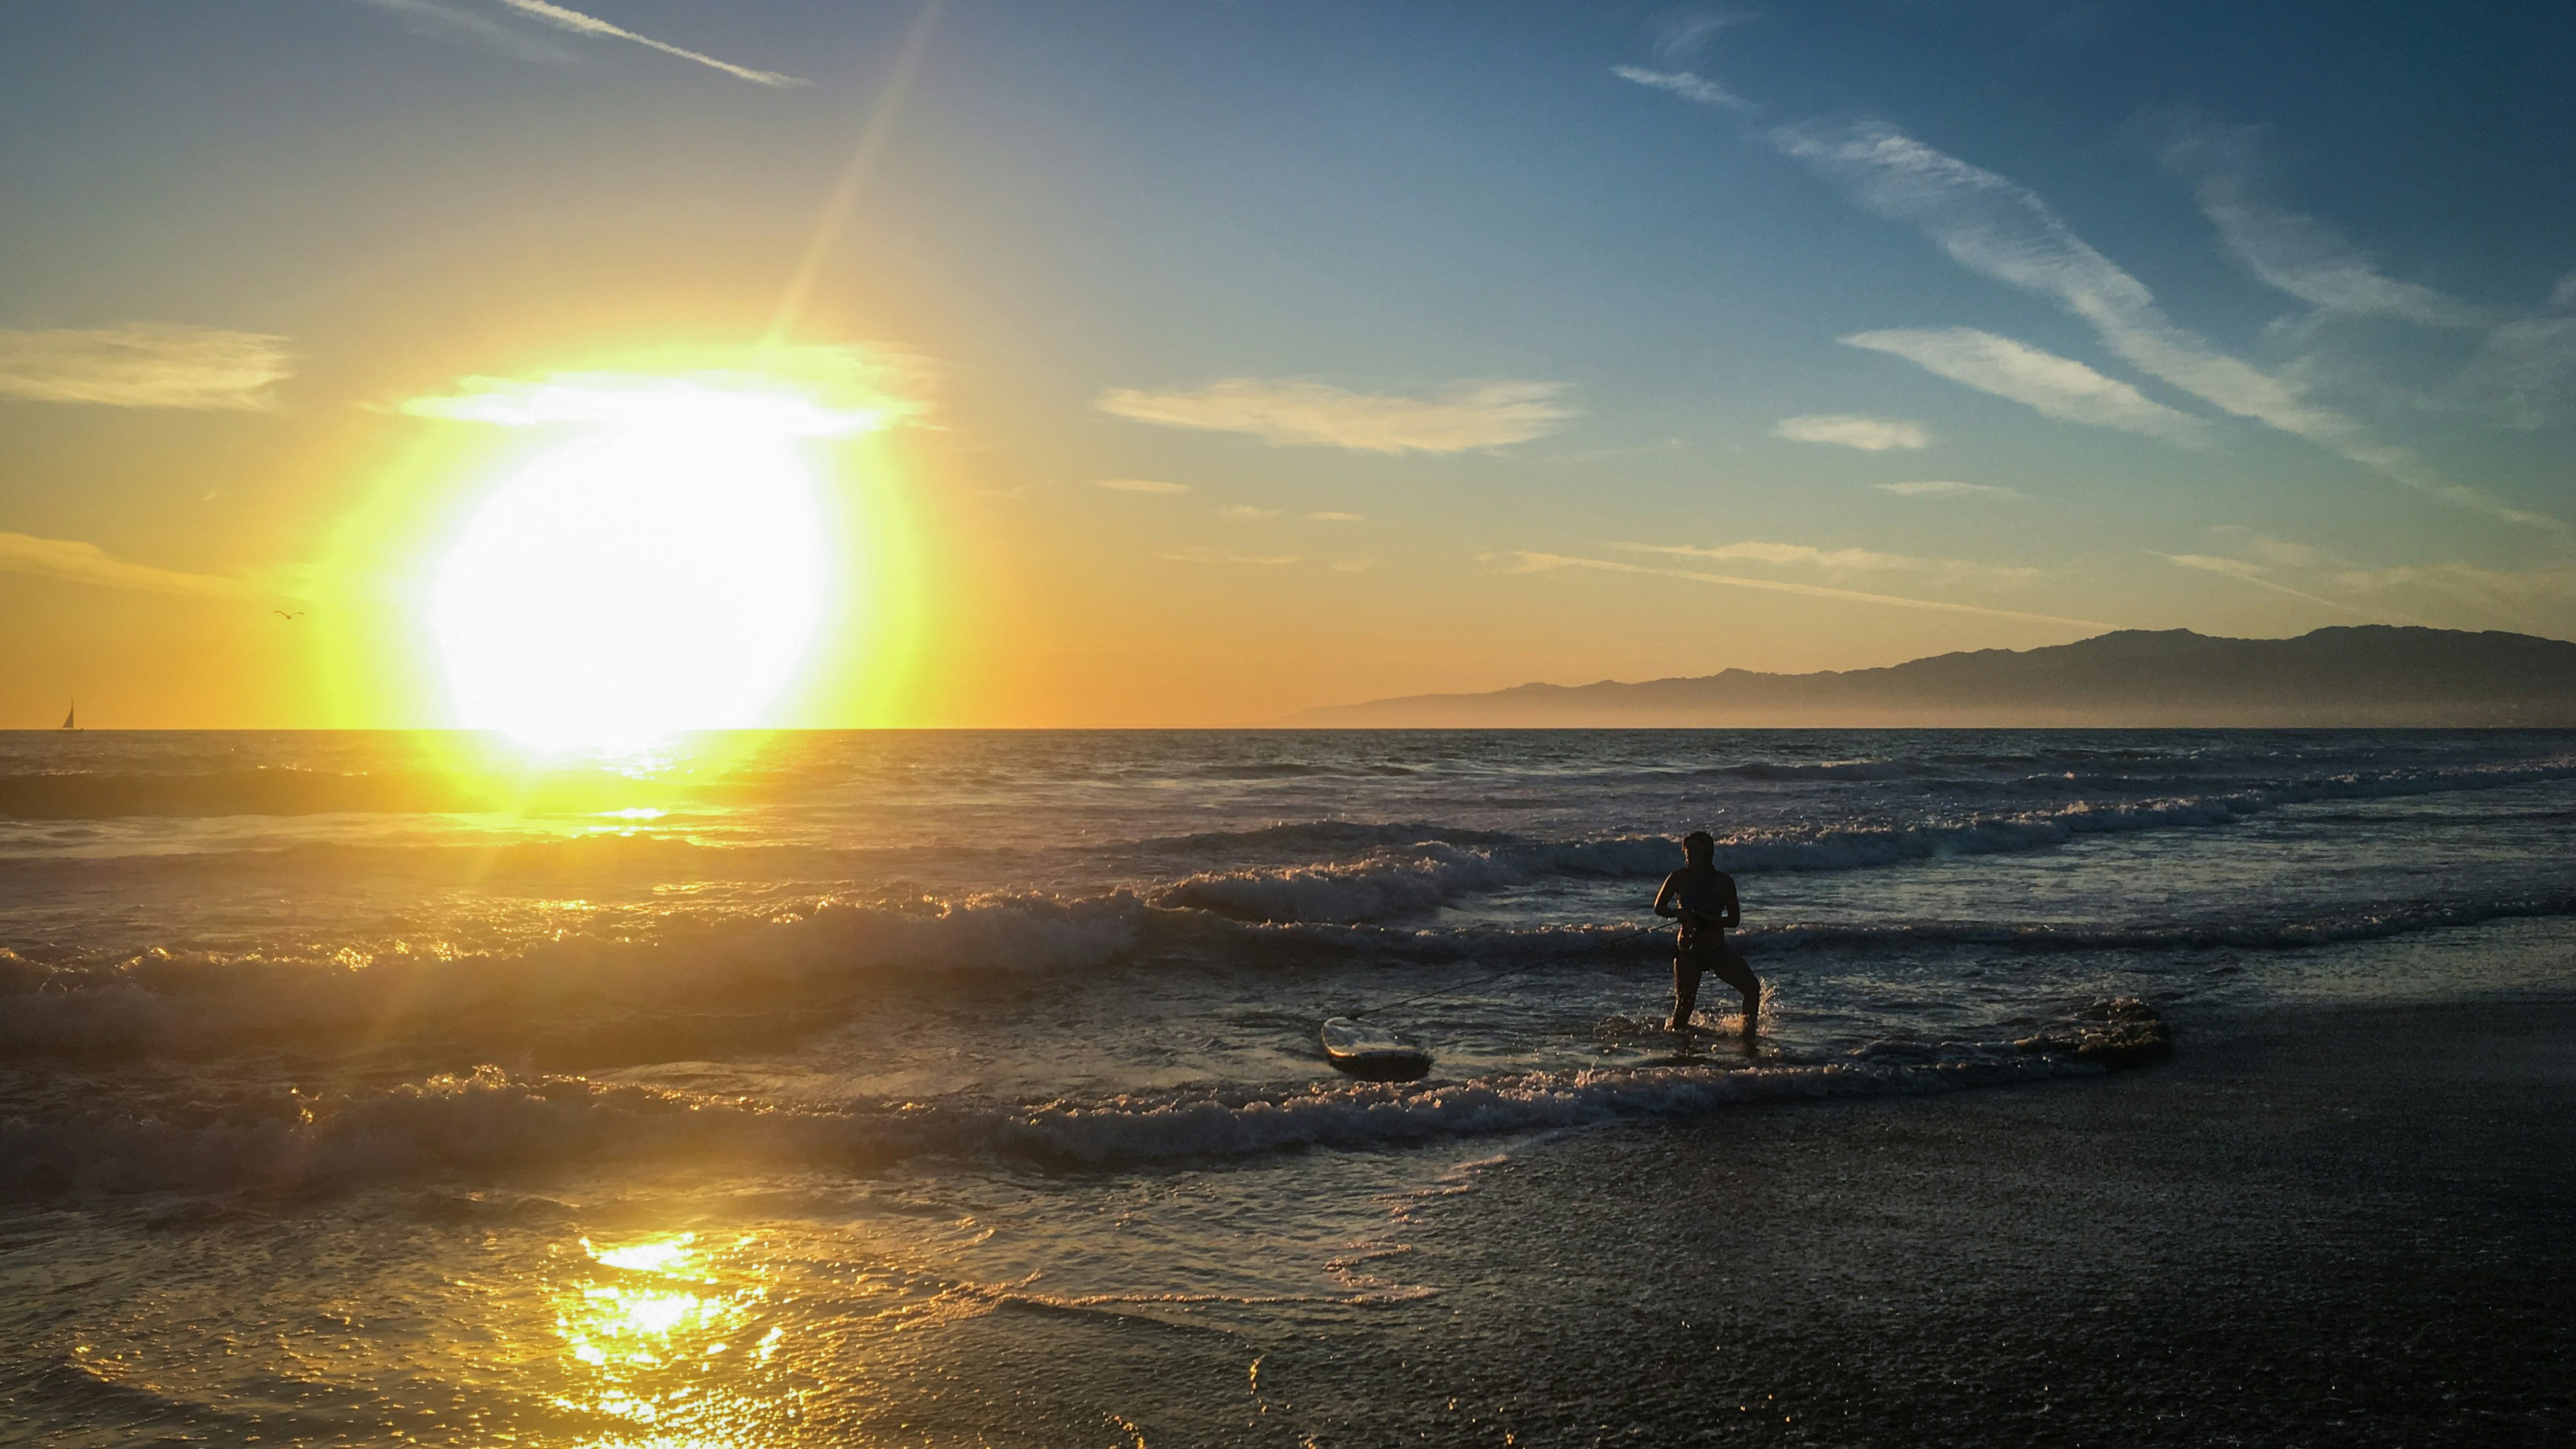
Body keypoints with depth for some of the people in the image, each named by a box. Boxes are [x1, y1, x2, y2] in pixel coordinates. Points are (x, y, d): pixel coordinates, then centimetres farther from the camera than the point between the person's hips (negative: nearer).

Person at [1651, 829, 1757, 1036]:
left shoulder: (1723, 881, -5)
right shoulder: (1680, 878, -4)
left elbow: (1735, 919, -5)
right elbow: (1659, 907, -1)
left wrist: (1709, 921, -22)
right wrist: (1680, 914, -21)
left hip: (1717, 950, 1)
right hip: (1688, 952, -1)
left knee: (1752, 987, -13)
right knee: (1684, 1007, -2)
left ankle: (1748, 1032, 4)